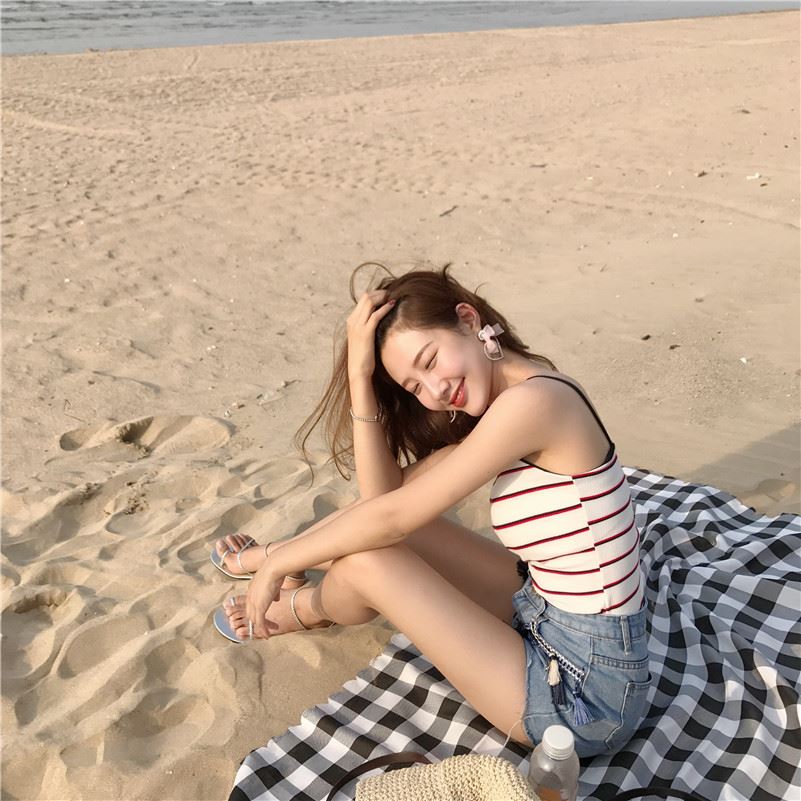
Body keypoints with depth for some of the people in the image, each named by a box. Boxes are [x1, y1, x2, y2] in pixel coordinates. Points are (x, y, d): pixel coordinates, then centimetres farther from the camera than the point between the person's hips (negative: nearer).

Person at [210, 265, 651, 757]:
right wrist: (361, 375, -9)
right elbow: (383, 493, -3)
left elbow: (392, 517, -21)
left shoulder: (531, 400, -24)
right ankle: (294, 555, 36)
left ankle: (305, 609, 24)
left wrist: (276, 565, -7)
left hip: (587, 696, -8)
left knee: (365, 560, -10)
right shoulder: (508, 408, 4)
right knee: (376, 529, 7)